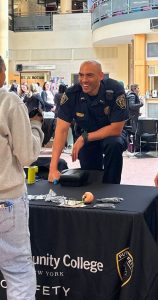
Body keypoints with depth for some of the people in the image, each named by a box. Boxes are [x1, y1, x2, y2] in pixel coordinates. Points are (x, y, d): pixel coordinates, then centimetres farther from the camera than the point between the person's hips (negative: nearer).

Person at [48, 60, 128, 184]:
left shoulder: (115, 90, -27)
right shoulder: (71, 94, -21)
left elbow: (116, 129, -24)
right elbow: (62, 129, -25)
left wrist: (84, 138, -29)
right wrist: (53, 168, -34)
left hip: (112, 134, -2)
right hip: (85, 137, 2)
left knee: (114, 144, -34)